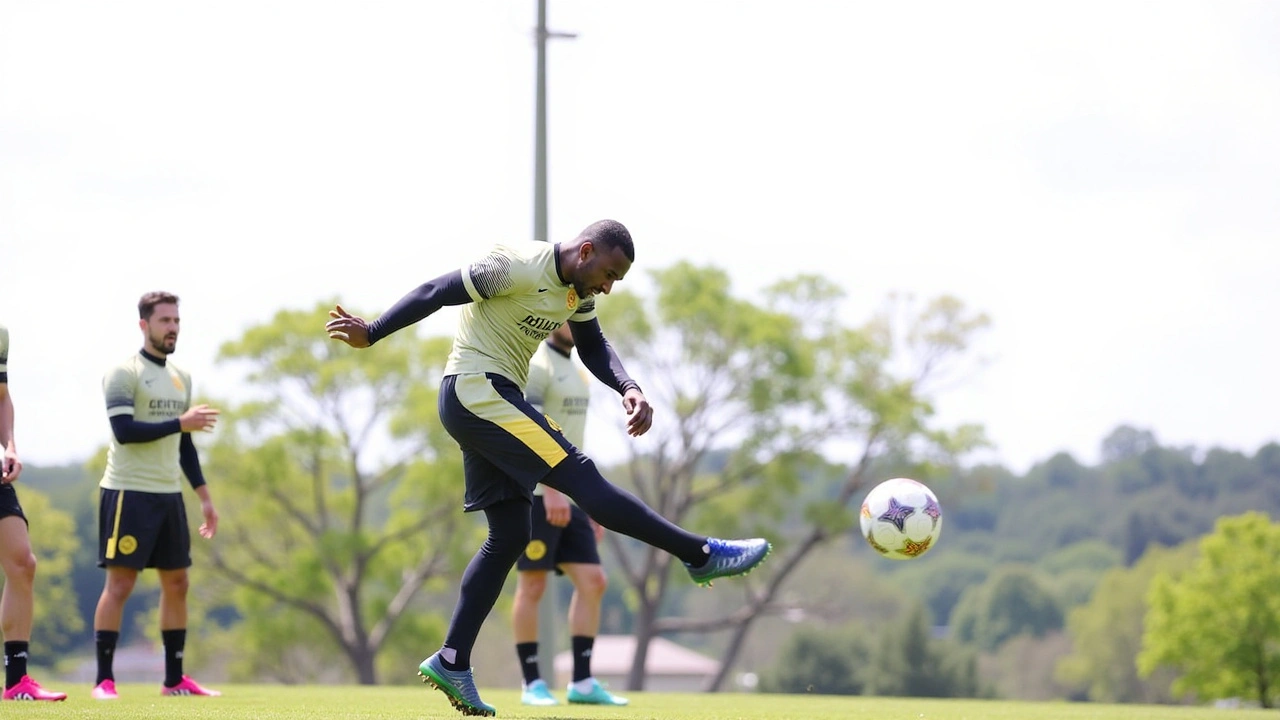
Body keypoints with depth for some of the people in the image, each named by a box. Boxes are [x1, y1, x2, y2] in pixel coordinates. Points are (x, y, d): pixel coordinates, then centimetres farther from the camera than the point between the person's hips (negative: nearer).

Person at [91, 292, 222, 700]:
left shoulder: (182, 378, 15)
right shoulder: (124, 374, -8)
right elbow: (124, 430, -19)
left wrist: (204, 496, 16)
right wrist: (180, 422, -20)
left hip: (169, 496, 7)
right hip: (128, 493, -7)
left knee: (176, 583, 8)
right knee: (120, 583, -8)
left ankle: (174, 679, 15)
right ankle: (104, 680, -4)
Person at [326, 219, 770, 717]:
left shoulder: (577, 292, 12)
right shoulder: (519, 266, -16)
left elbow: (594, 348, 15)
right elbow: (437, 293, -15)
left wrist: (629, 390, -5)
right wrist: (371, 334, -13)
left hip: (490, 404, 11)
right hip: (476, 390, -11)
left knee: (509, 536, 6)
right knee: (582, 478, -13)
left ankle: (451, 663, 5)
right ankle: (703, 555, -13)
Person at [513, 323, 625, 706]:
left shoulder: (574, 370, 19)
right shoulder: (535, 366, -10)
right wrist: (550, 491, -28)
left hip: (567, 498, 8)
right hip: (534, 495, -8)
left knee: (593, 583, 0)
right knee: (532, 586, -3)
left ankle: (582, 683, 3)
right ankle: (533, 685, 4)